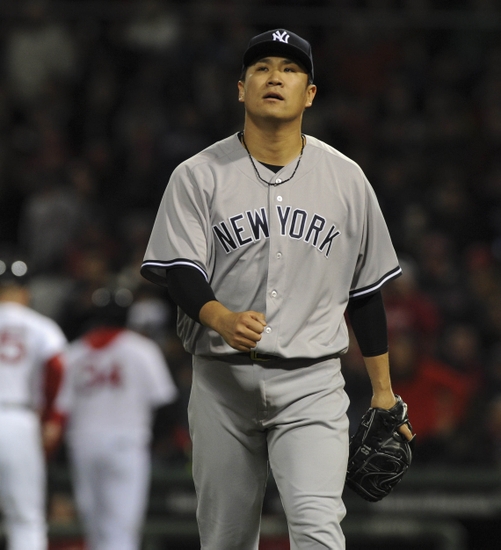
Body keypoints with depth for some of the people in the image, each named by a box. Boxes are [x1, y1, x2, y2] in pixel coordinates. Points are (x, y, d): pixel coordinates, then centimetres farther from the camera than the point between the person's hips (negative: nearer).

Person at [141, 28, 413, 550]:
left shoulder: (346, 178, 7)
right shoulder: (197, 175, 2)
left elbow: (367, 289, 13)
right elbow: (180, 272, -9)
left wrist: (383, 391, 12)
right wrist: (223, 319, -30)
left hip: (312, 383, 0)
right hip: (222, 382, 0)